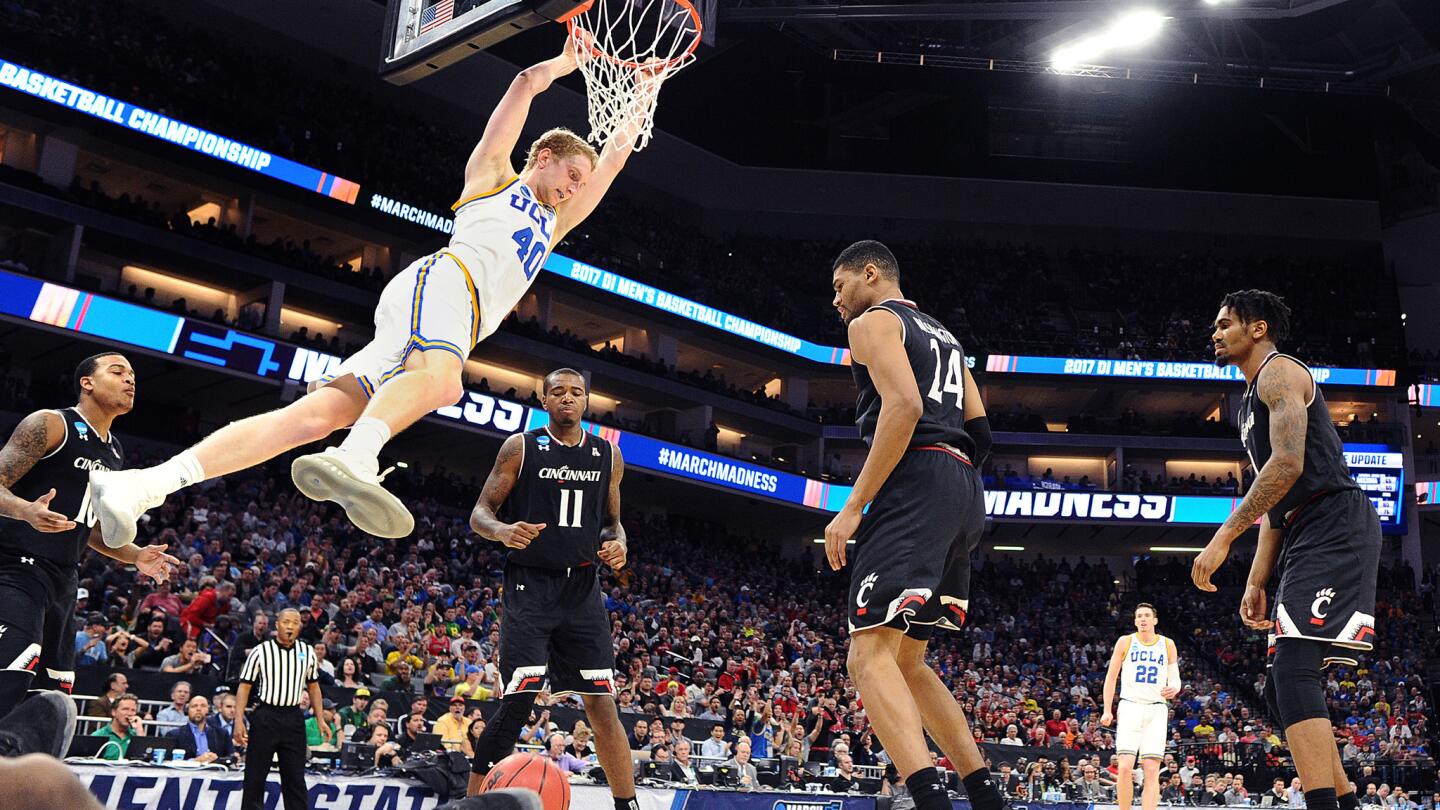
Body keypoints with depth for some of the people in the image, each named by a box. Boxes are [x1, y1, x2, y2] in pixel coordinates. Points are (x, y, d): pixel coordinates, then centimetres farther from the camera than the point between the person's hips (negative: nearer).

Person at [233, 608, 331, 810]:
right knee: (255, 776, 1)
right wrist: (239, 721, -11)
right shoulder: (261, 652, -4)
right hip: (265, 716, -3)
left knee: (296, 777, 6)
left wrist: (321, 720, 9)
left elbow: (313, 687, 15)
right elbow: (245, 687, -3)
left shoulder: (307, 652, 7)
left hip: (293, 718, 3)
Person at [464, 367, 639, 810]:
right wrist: (503, 531, -22)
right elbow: (480, 514, 0)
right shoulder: (521, 447, 1)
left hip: (583, 588, 3)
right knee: (518, 700, -12)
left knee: (603, 706, 3)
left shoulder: (608, 454, 11)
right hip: (530, 586, -3)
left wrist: (618, 544, -2)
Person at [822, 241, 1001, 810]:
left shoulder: (872, 322, 2)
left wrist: (854, 507, -17)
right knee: (907, 661, 16)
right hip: (965, 494, 9)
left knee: (870, 655, -16)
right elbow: (979, 428, 21)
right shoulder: (941, 334, 29)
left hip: (914, 485, -9)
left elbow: (905, 406, -15)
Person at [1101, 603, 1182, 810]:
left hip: (1157, 710, 1)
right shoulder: (1125, 642, 6)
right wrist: (1107, 710, 2)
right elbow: (1111, 677, 8)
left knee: (1152, 770, -7)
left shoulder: (1167, 644, 9)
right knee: (1125, 767, -13)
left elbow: (1175, 678, 10)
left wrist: (1174, 688, -15)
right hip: (1130, 706, -1)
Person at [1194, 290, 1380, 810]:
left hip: (1335, 527, -11)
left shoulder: (1279, 372, -3)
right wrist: (1256, 583, 20)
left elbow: (1288, 464, -19)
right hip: (1309, 539, 11)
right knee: (1280, 686, 9)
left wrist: (1223, 537, -21)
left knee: (1294, 670, -21)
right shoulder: (1252, 403, 27)